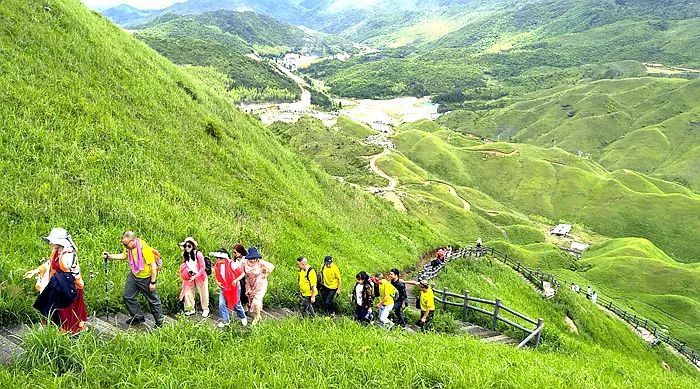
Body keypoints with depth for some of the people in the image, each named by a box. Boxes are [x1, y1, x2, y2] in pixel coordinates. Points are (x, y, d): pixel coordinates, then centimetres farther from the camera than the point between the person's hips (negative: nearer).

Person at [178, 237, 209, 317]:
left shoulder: (198, 254, -20)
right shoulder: (185, 255, -4)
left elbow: (203, 267, -16)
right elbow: (184, 266, 14)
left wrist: (195, 276, -22)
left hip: (200, 277, -5)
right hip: (190, 278, 5)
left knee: (203, 294, 8)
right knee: (188, 293, 4)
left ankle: (205, 309, 26)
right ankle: (191, 309, 23)